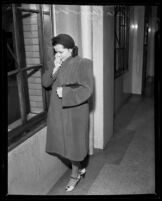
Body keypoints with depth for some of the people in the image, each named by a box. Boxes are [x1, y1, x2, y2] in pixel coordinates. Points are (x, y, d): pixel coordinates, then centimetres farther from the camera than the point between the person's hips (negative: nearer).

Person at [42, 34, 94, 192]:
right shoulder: (59, 64, 7)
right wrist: (54, 69, -12)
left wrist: (65, 92, -21)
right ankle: (79, 169, 38)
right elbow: (45, 82, 3)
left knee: (73, 144, 8)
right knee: (64, 143, 15)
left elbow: (86, 91, -19)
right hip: (58, 113, 7)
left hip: (74, 113, -6)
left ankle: (75, 175, 31)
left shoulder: (83, 64, -13)